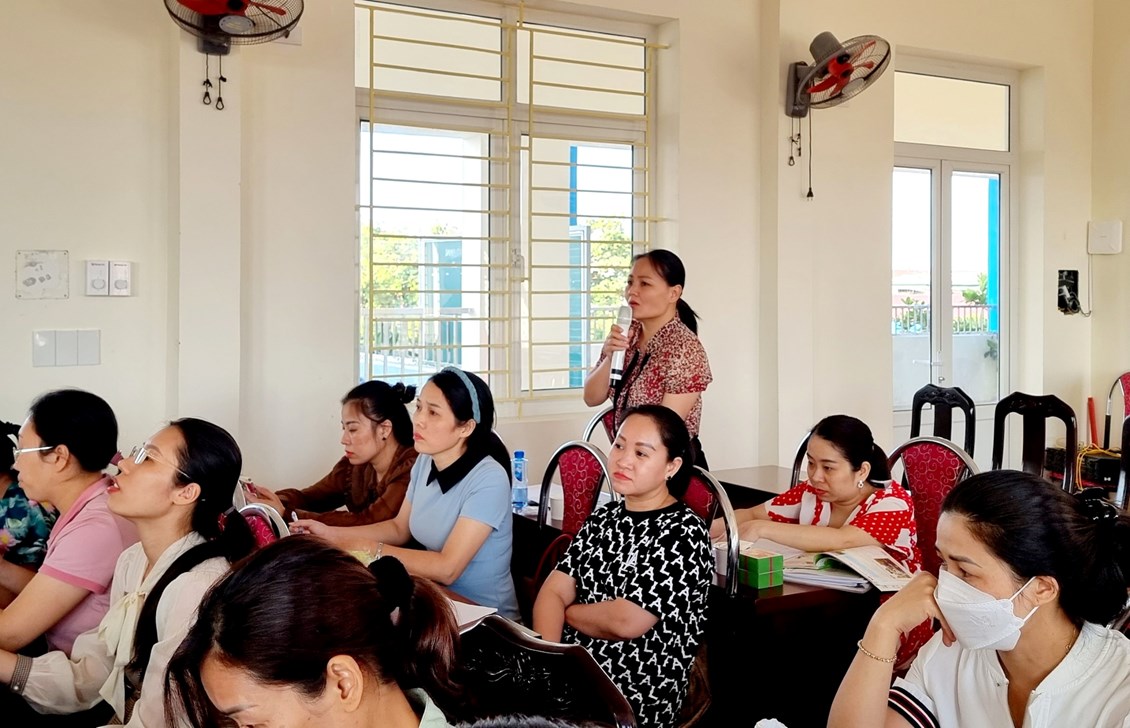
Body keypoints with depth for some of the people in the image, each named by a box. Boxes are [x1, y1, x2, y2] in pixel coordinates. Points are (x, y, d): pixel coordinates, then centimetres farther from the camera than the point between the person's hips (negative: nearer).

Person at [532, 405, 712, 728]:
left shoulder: (684, 533, -11)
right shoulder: (603, 517, 10)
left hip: (633, 696, -6)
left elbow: (627, 621, -18)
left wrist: (567, 612, -1)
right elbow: (552, 592, 2)